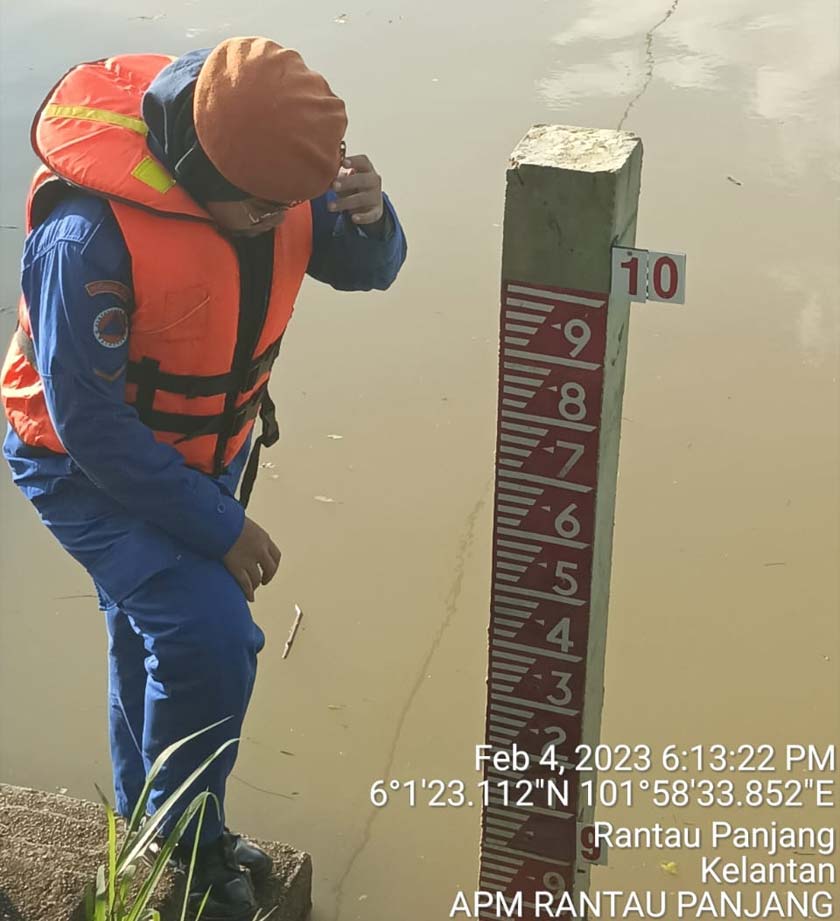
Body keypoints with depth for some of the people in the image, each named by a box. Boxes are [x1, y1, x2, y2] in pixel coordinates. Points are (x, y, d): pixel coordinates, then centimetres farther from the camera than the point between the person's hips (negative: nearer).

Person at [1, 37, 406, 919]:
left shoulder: (259, 169, -17)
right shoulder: (89, 233, -37)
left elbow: (362, 268, -3)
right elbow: (89, 423, -30)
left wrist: (367, 216, -29)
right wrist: (221, 530, -24)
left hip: (203, 449, 7)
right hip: (90, 470, -7)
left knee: (156, 636, 22)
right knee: (209, 636, -20)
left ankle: (150, 825, 44)